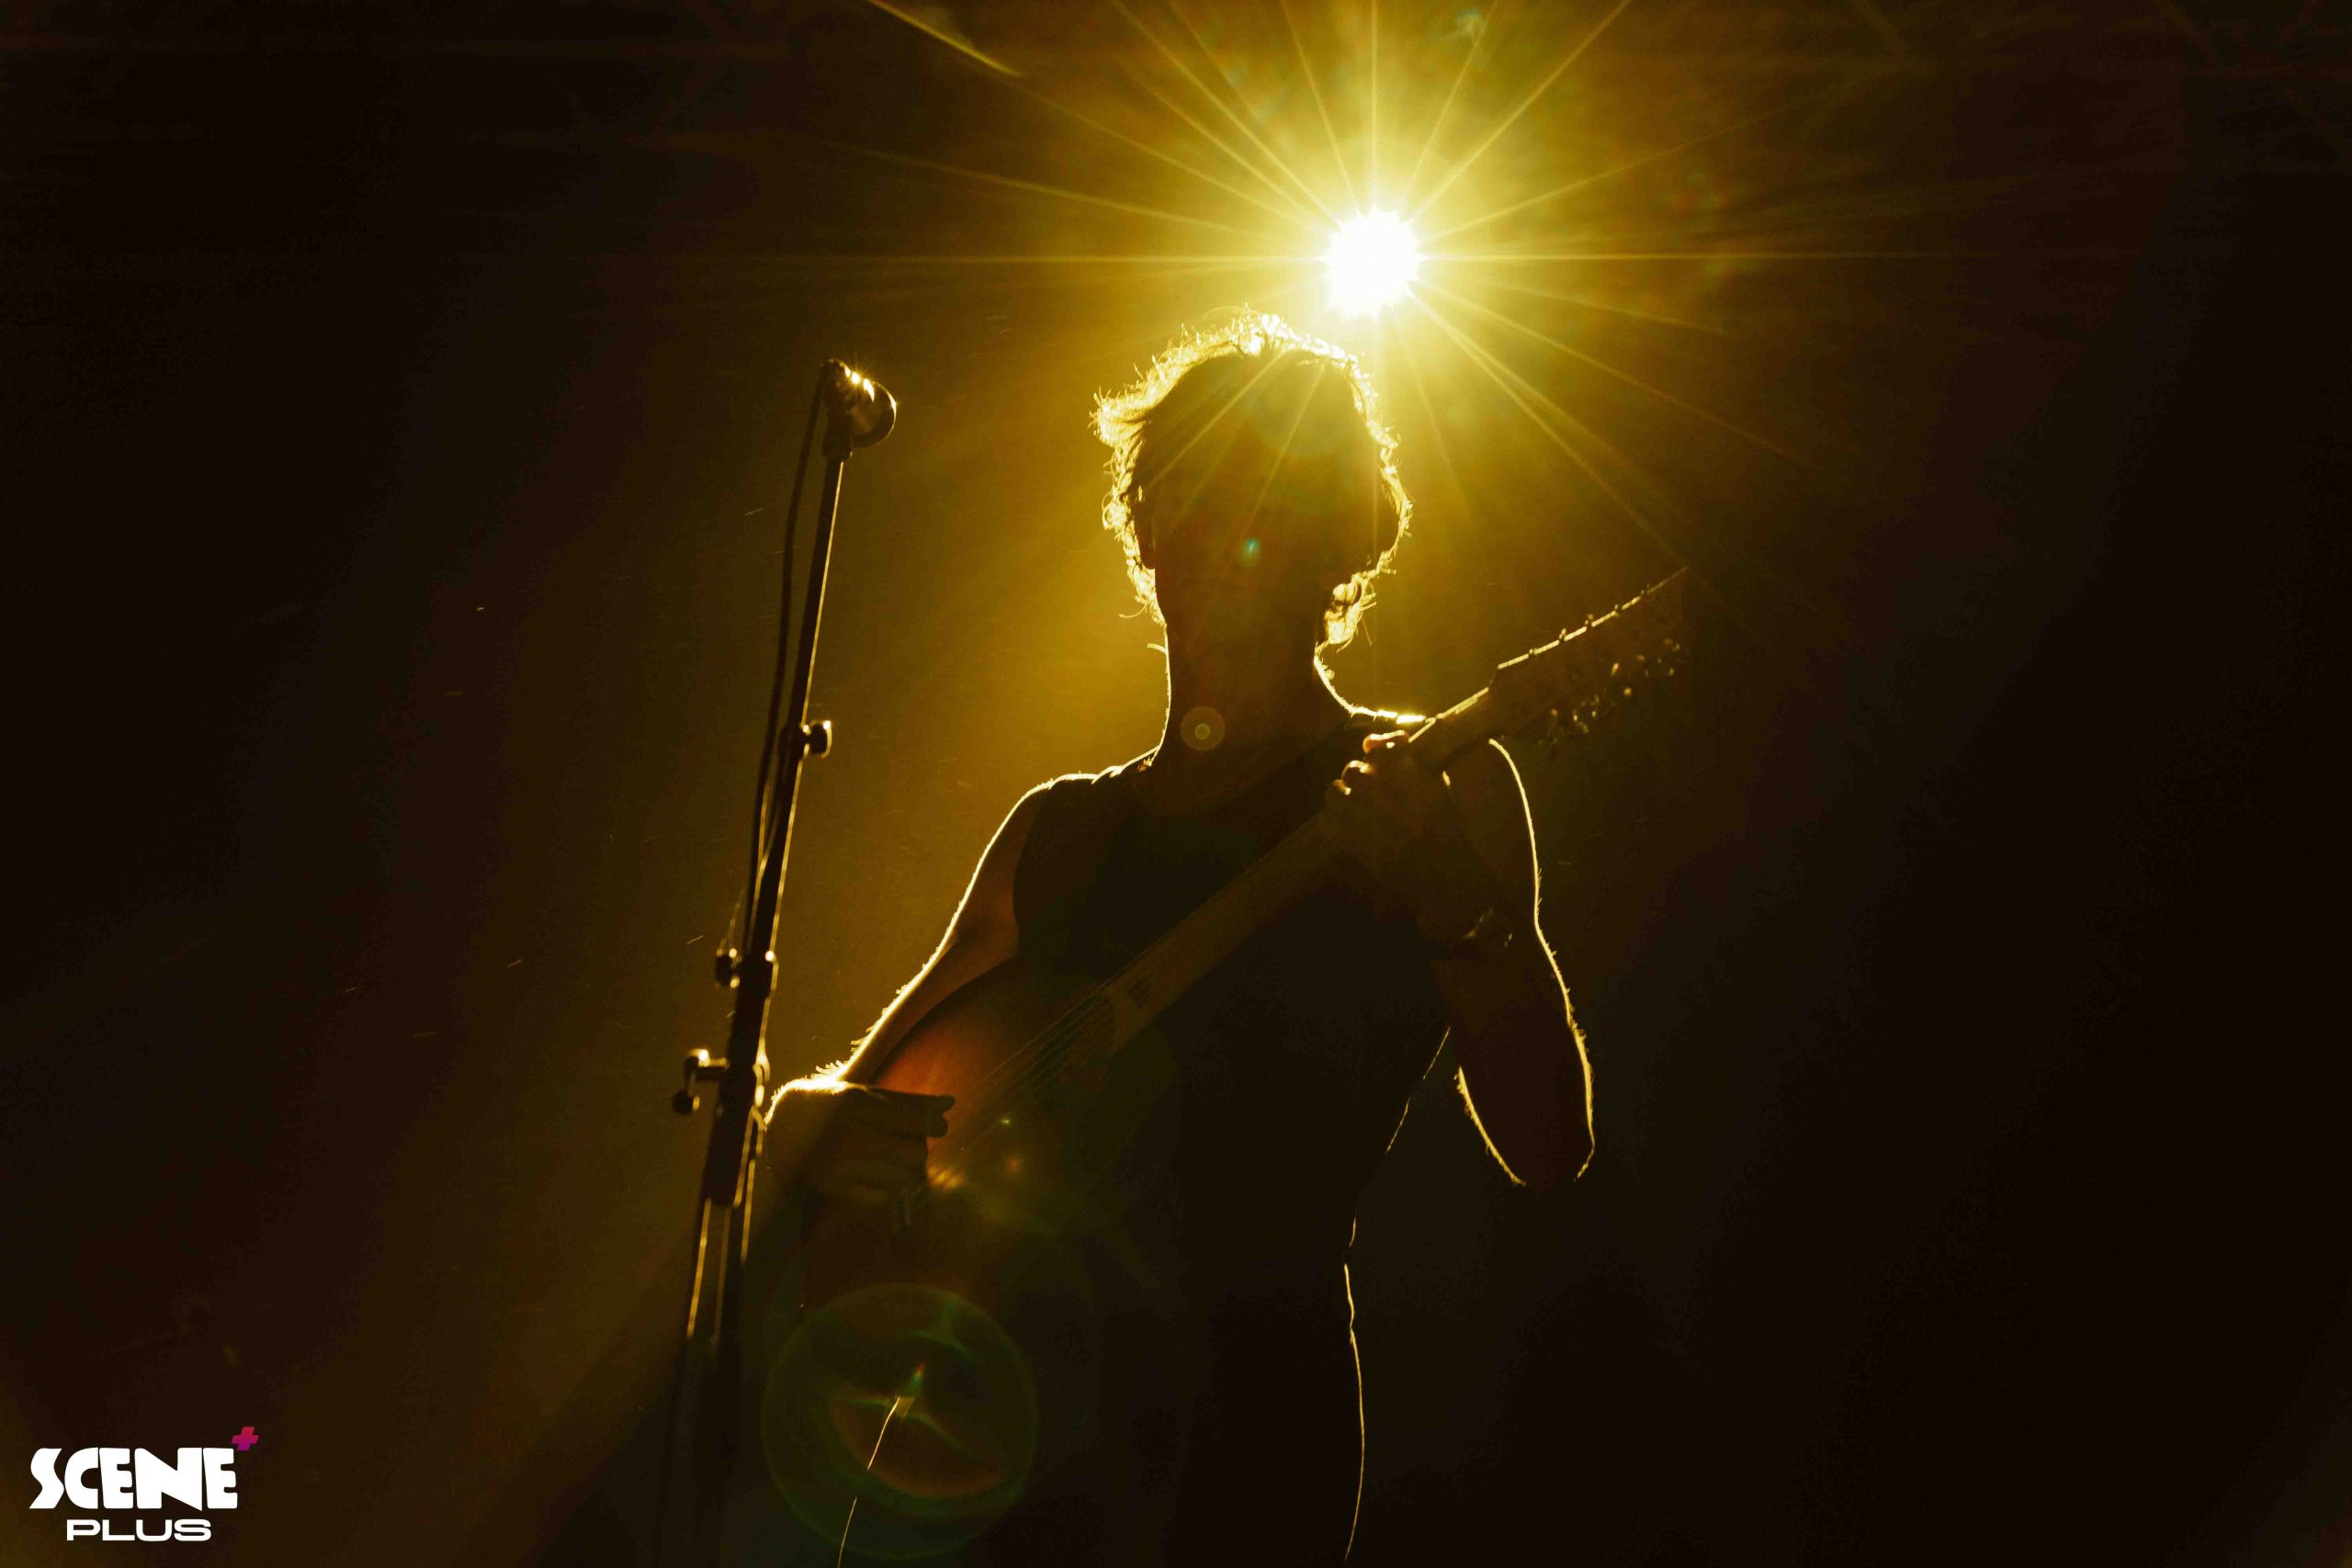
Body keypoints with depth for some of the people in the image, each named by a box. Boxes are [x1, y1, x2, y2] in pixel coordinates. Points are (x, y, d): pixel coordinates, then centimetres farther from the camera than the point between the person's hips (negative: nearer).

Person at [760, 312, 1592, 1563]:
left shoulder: (1432, 793, 1)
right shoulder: (1062, 828, 13)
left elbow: (1548, 1146, -9)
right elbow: (820, 1095, 17)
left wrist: (1460, 915, -25)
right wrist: (819, 1121, -5)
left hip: (1234, 1412, -4)